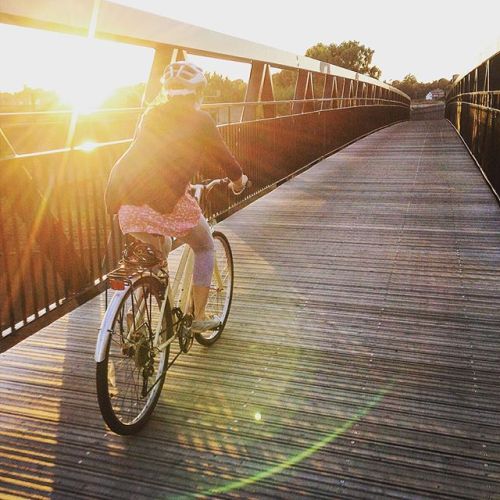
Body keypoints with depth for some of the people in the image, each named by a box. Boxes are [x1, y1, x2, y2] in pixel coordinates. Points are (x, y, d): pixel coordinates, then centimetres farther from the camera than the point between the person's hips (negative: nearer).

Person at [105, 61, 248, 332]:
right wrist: (238, 181, 34)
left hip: (122, 195, 6)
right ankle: (199, 317, 20)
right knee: (205, 247, 18)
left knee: (158, 249, 30)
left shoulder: (151, 114, 22)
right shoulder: (199, 119, 6)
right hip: (162, 198, -6)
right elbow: (223, 157, 14)